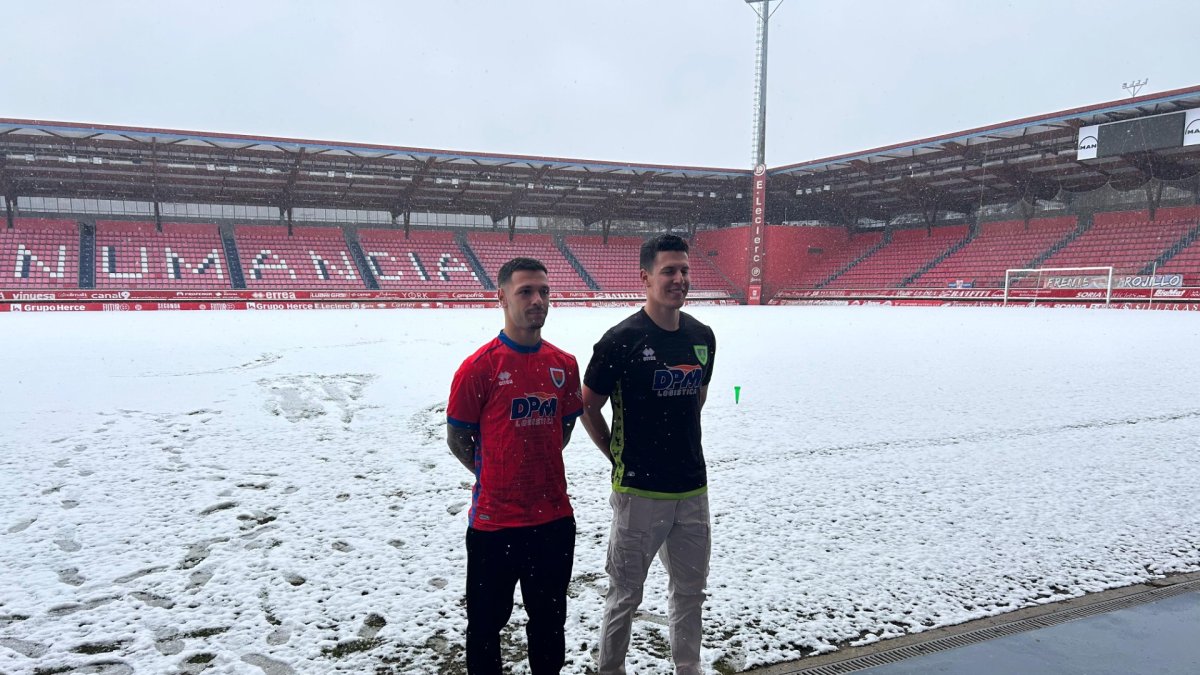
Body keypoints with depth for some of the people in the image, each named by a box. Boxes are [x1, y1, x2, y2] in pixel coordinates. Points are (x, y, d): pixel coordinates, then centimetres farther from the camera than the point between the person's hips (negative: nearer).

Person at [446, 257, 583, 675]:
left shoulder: (564, 365, 1)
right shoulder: (479, 366, -13)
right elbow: (457, 438, -4)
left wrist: (539, 467, 9)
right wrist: (494, 476, 3)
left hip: (555, 517, 4)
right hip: (495, 520, -4)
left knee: (550, 617, 20)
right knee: (487, 619, 13)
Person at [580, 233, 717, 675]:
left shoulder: (703, 337, 4)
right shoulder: (622, 340, -14)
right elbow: (589, 407, -4)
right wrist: (619, 457, 1)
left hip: (693, 488, 6)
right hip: (640, 491, -5)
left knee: (691, 590, 19)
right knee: (625, 595, 8)